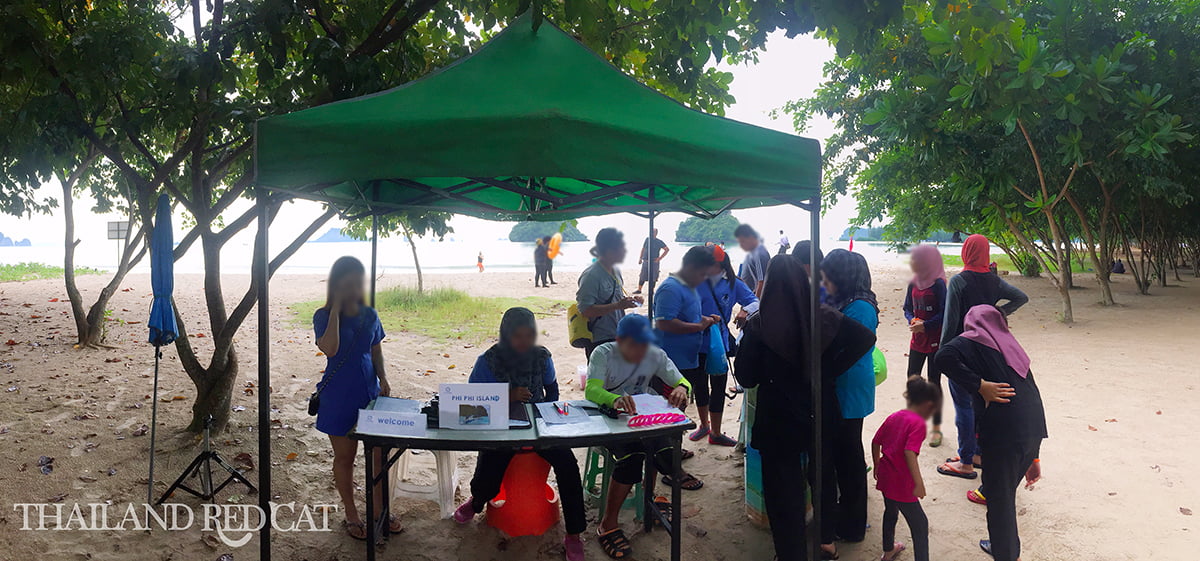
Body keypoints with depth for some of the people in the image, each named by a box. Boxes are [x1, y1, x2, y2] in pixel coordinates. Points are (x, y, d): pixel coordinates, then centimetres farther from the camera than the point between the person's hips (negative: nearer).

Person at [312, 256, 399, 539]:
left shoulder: (369, 315, 3)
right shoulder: (324, 316, -8)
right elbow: (330, 349, -26)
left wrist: (382, 378, -4)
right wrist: (336, 308, -21)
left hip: (370, 393, 3)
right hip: (339, 398, -3)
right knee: (345, 457, 11)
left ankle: (380, 510, 25)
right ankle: (351, 516, 26)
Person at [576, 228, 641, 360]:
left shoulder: (615, 271, 11)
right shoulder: (591, 275, -17)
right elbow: (586, 310, -23)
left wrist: (630, 301, 2)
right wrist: (618, 305, -27)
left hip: (618, 338, 9)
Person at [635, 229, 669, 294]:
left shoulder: (659, 242, -3)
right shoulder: (647, 239, 7)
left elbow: (667, 249, -3)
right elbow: (643, 249, 16)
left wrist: (660, 258, -6)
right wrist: (640, 258, 11)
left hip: (654, 262, -3)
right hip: (645, 261, 3)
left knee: (653, 278, 0)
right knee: (642, 276, 5)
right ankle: (639, 290, 15)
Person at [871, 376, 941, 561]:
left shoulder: (893, 417, 7)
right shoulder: (918, 423, -16)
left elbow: (875, 442, 12)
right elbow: (910, 452, -28)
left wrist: (877, 466, 25)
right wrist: (919, 483, -28)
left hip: (885, 475, 9)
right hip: (901, 482, -9)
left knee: (890, 512, 29)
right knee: (920, 524, 2)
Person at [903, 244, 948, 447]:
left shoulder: (938, 284, -15)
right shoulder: (913, 284, 5)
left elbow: (945, 314, -16)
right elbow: (907, 308, 12)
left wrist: (925, 325, -22)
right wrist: (912, 320, -8)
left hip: (935, 341, -6)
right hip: (917, 340, 6)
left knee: (933, 383, 1)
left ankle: (936, 428, 13)